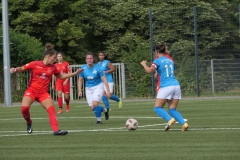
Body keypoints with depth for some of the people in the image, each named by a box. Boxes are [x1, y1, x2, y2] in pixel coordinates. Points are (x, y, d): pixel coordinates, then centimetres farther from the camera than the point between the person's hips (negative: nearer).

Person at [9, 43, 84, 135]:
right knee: (24, 108, -23)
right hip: (31, 91, -3)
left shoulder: (53, 68, 6)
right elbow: (21, 69, 3)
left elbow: (61, 76, 22)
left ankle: (56, 130, -22)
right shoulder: (35, 64, -5)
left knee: (51, 109, -16)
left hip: (43, 93, 3)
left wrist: (75, 73, 18)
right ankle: (29, 122, 9)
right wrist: (15, 70, -19)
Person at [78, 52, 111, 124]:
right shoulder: (83, 68, -4)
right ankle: (105, 110, 28)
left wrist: (108, 91, -18)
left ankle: (99, 120, -3)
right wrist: (80, 91, -3)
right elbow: (80, 80, 6)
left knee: (95, 103, -24)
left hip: (98, 87, -4)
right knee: (92, 107, -3)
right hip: (88, 88, 4)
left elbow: (104, 80, -12)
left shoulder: (97, 68, -14)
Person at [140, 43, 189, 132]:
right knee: (172, 109, 9)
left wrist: (144, 64, 4)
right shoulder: (170, 61, 20)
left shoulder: (157, 61, 0)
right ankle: (183, 123, -14)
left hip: (166, 87, -6)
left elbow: (149, 71, -14)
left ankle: (169, 119, -23)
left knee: (157, 108, 2)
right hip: (176, 85, 6)